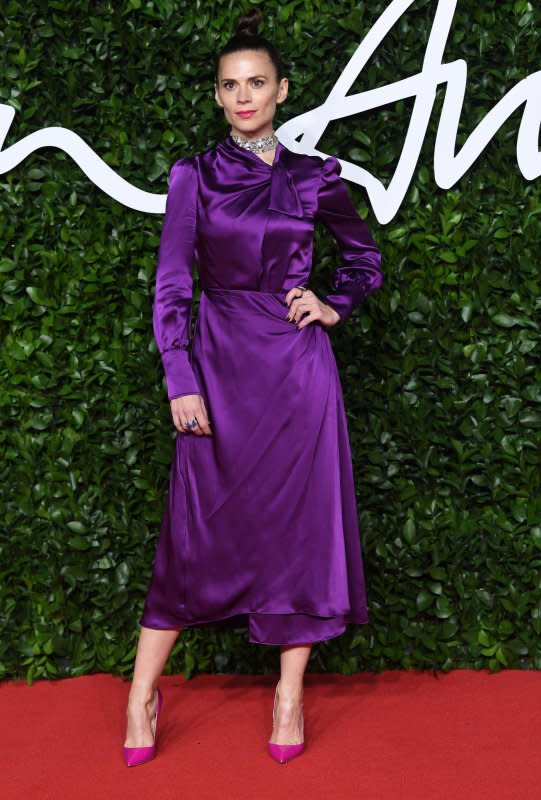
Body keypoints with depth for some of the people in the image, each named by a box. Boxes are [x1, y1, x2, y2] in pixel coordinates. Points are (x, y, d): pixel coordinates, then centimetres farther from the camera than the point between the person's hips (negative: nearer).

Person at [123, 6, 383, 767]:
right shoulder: (195, 176, 2)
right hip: (219, 364, -1)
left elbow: (366, 259, 19)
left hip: (297, 367, 1)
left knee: (302, 521, 2)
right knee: (199, 526, 0)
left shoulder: (314, 178, 5)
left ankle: (290, 694, 14)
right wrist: (181, 381, -8)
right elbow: (172, 284, -1)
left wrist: (333, 306, 2)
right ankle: (143, 692, 12)